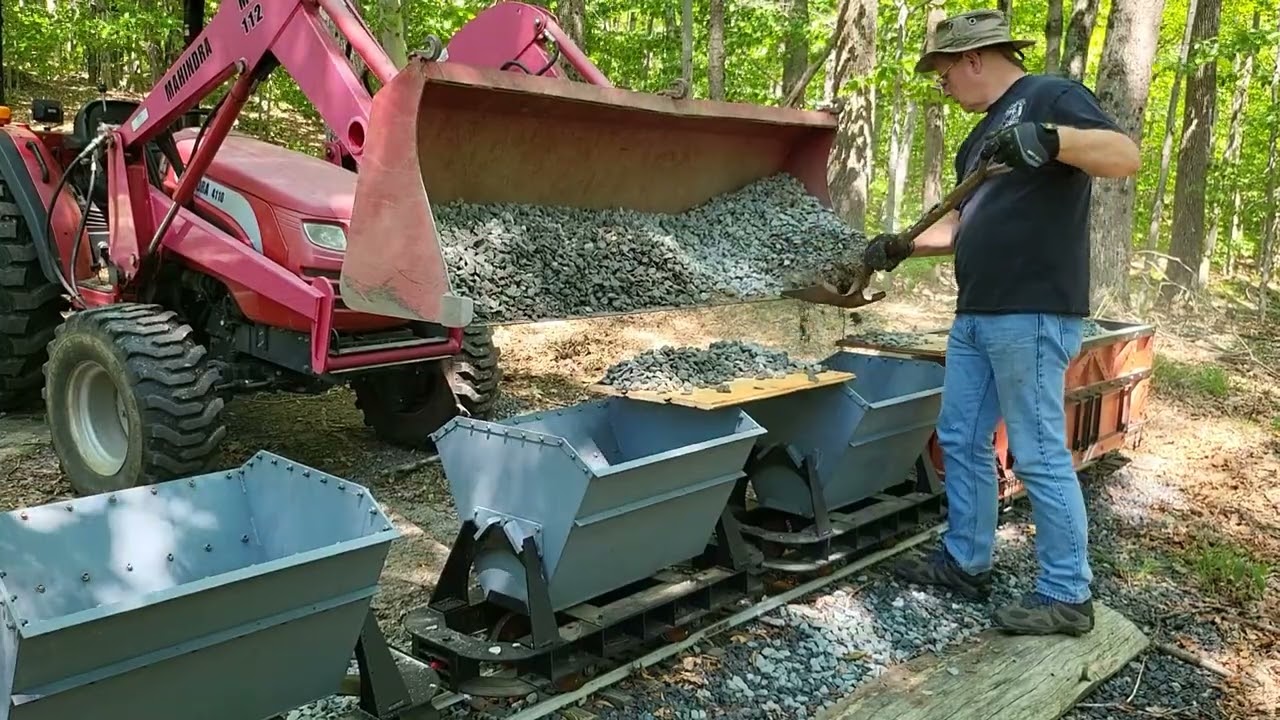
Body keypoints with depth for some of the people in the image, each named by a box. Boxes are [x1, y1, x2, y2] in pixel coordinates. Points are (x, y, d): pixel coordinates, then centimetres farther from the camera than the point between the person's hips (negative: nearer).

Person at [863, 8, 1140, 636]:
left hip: (1032, 315, -10)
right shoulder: (979, 138, 21)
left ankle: (1068, 596, 8)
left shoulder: (1050, 96, -5)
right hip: (975, 316, 10)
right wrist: (901, 247, 15)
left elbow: (1126, 157, -19)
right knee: (961, 440, 14)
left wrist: (1047, 137, -34)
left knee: (1039, 454, -4)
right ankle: (965, 562, 26)